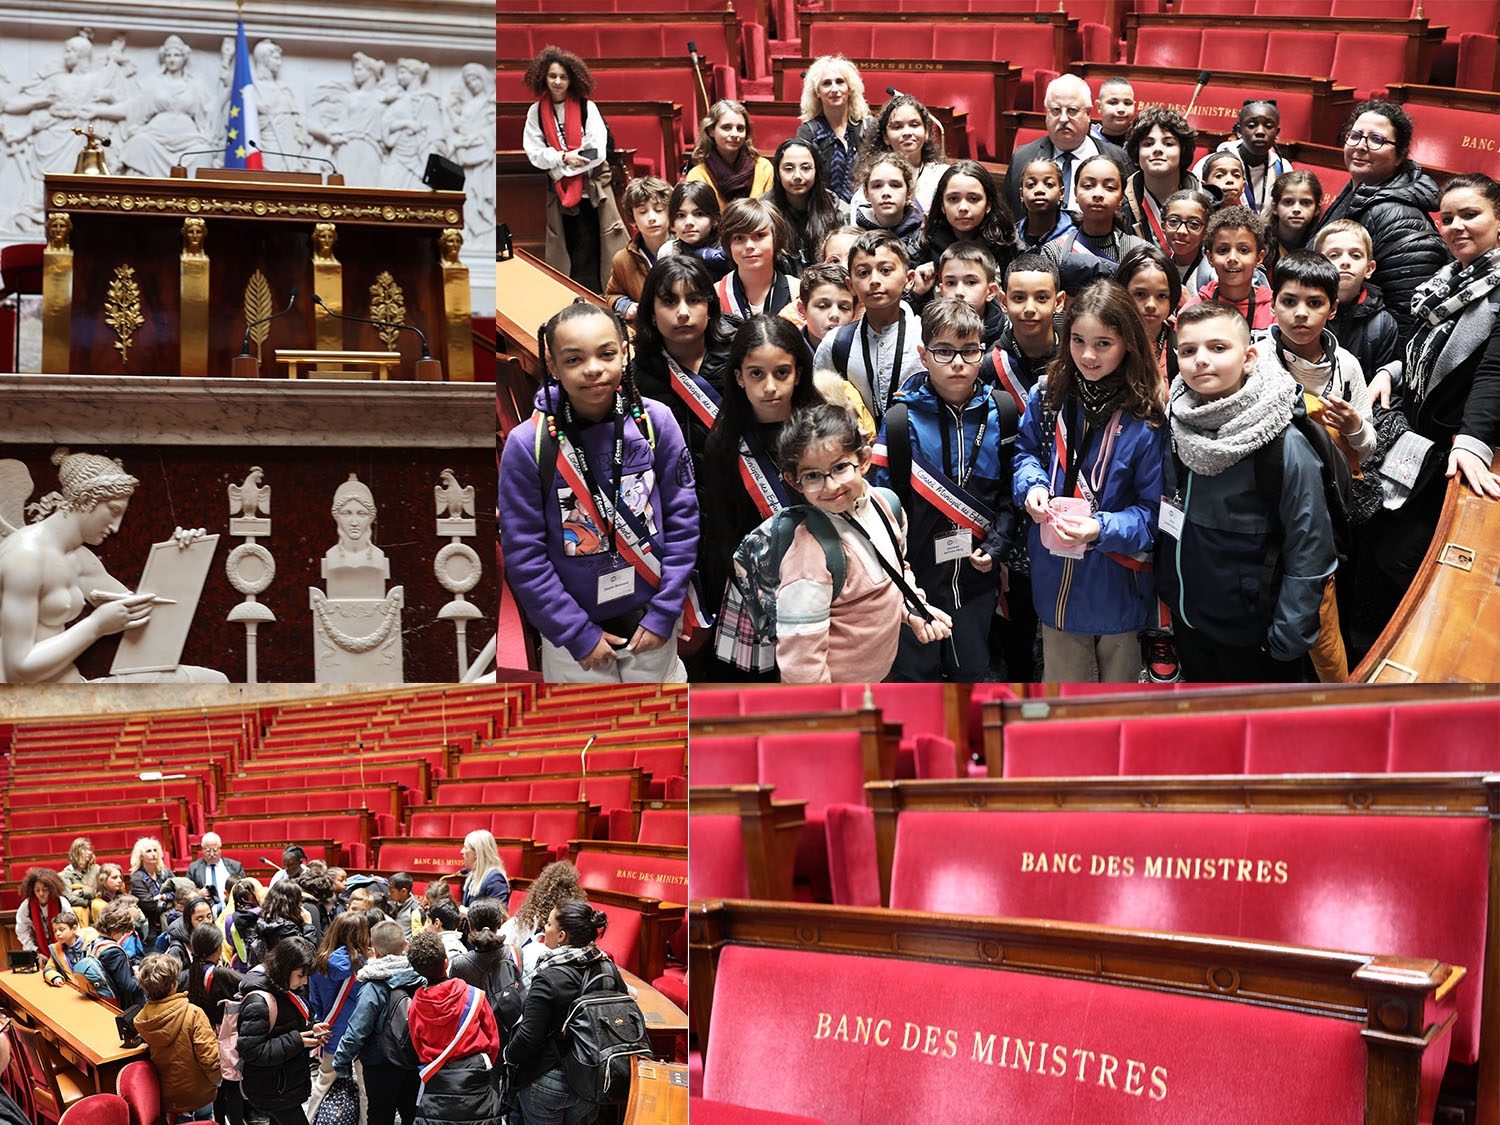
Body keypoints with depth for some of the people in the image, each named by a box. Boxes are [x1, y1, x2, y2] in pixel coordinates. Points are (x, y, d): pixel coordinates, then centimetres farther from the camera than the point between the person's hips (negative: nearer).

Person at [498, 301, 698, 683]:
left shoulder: (655, 421, -10)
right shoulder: (527, 444, -15)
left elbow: (682, 517, -4)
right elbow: (524, 554, -11)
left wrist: (663, 615, -7)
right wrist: (579, 635, -12)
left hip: (650, 620, 2)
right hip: (572, 627, -1)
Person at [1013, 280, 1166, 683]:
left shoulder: (1145, 421, -17)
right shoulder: (1048, 398, -4)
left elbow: (1155, 509, -13)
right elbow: (1026, 450, 14)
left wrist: (1102, 529, -27)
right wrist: (1032, 486, -7)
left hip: (1119, 585, -3)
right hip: (1057, 582, 3)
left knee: (1118, 680, 16)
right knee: (1063, 680, 16)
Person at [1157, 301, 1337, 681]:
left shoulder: (1285, 447, -20)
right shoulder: (1172, 426, -2)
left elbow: (1310, 553, -18)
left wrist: (1287, 639, -18)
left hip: (1249, 636, -6)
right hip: (1185, 621, 6)